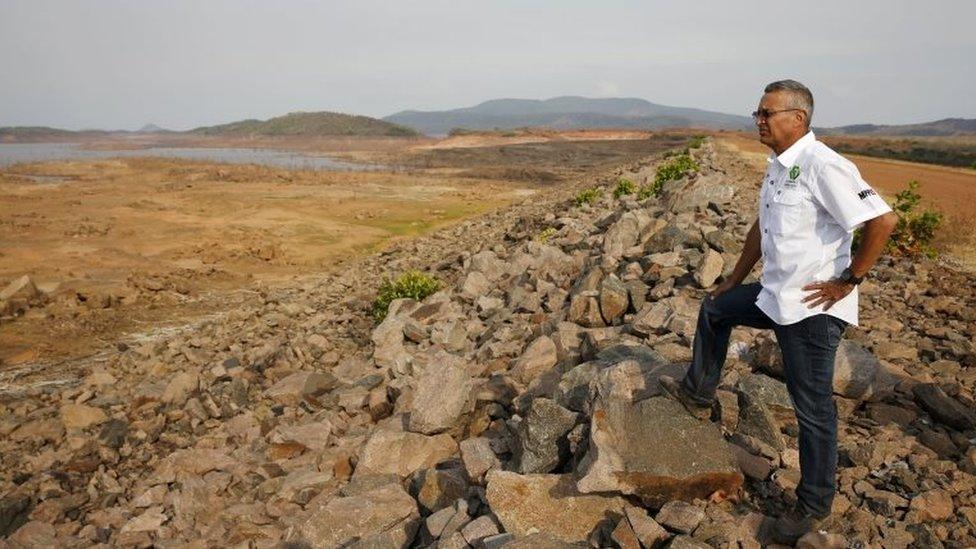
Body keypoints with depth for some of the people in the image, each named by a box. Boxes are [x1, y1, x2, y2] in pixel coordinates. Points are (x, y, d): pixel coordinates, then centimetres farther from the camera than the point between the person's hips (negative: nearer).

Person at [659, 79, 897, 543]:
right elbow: (761, 229, 20)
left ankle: (815, 505, 21)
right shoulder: (776, 167, 10)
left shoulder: (822, 165, -20)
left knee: (812, 408, 3)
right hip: (775, 295, 10)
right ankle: (698, 394, 41)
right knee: (715, 308, 24)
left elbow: (883, 220, -26)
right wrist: (734, 281, 24)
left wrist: (848, 281, -19)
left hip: (813, 308, -9)